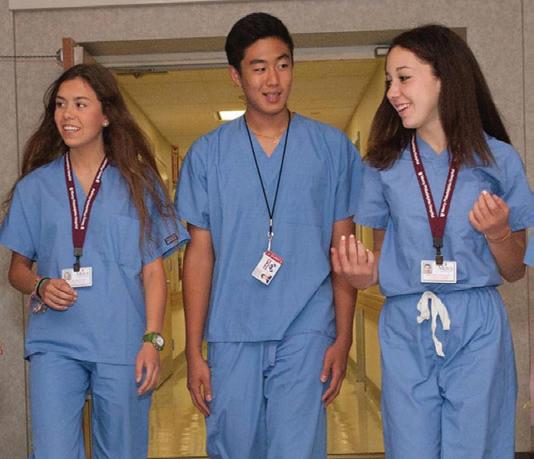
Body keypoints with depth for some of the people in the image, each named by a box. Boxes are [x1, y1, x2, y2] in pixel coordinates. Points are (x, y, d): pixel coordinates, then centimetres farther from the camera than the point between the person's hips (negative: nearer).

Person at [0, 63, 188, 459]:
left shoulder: (138, 182, 4)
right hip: (55, 345, 1)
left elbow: (153, 269, 3)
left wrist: (152, 339, -6)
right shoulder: (34, 187, 8)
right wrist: (40, 287, -9)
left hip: (123, 348, -1)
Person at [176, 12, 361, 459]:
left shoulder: (332, 147, 4)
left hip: (306, 336, -1)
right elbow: (200, 254, 5)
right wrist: (193, 351, 2)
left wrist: (343, 338, -1)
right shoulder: (207, 153, 5)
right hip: (231, 337, 1)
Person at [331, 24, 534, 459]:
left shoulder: (497, 160, 0)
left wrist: (497, 233, -14)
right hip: (405, 331, 2)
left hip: (477, 330, -1)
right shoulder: (385, 164, 5)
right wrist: (365, 274, -8)